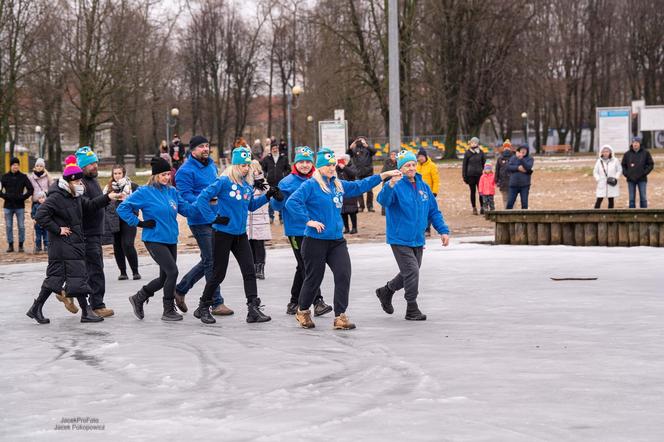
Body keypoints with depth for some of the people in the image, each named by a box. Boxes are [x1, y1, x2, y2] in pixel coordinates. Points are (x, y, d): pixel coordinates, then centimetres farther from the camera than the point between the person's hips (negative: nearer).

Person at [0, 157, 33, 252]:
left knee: (21, 226, 0)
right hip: (8, 206, 1)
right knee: (8, 226, 4)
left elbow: (30, 189, 2)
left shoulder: (23, 177, 2)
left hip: (20, 206, -1)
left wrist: (23, 197, -9)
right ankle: (10, 245, 12)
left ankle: (21, 245, 8)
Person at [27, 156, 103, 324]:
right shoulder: (56, 197, -16)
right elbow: (40, 215, -22)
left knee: (55, 277, 11)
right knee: (78, 276, -5)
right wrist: (57, 229, -18)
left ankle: (36, 309, 15)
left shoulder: (75, 195, 11)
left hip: (75, 243, 9)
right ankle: (86, 312, 1)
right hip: (64, 244, -9)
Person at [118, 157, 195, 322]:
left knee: (165, 278, 11)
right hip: (154, 240, -7)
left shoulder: (172, 192, 10)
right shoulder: (145, 192, -8)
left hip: (171, 240, 7)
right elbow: (122, 208, -8)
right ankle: (168, 311, -2)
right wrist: (139, 223, -10)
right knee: (172, 272, -14)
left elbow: (187, 209, 7)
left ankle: (138, 298, 32)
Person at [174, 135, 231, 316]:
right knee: (210, 261, -5)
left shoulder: (212, 166, 14)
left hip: (215, 220, 8)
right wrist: (207, 201, -30)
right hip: (200, 221, -8)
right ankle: (217, 303, 2)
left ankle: (180, 289, 27)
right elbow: (185, 196, -19)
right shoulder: (186, 171, -12)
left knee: (207, 260, 14)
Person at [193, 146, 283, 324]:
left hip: (240, 234, 6)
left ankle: (253, 309, -3)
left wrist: (267, 196, 8)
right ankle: (203, 308, 17)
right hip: (223, 233, -6)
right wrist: (214, 218, -17)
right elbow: (202, 199, -15)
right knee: (219, 273, 1)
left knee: (249, 270, -3)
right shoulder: (224, 182, -13)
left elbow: (251, 206, 21)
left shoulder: (247, 184, 8)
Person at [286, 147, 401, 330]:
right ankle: (302, 311, 30)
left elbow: (359, 186, 22)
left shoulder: (339, 185, 12)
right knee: (314, 279, 6)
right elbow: (292, 202, -19)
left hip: (337, 240, 6)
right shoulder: (311, 185, -10)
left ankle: (340, 316, -5)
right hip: (315, 241, -5)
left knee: (343, 275, -10)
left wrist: (383, 176, 19)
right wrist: (309, 220, -21)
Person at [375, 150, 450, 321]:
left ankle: (386, 291, 41)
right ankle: (412, 310, -1)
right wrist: (391, 185, -50)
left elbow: (434, 211, 13)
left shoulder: (424, 187, 8)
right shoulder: (396, 186, -12)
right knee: (411, 271, -12)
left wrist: (443, 230, 3)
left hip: (418, 240, 7)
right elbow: (383, 200, -32)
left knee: (410, 273, 17)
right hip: (400, 240, -7)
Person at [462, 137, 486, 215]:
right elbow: (464, 165, 4)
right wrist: (465, 176, 0)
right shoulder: (468, 153, 1)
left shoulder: (481, 152, 4)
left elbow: (484, 163, 10)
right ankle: (474, 208, 13)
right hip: (471, 175, -1)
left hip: (480, 175, 1)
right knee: (473, 191, 5)